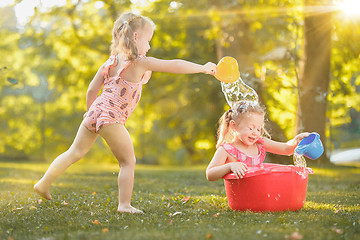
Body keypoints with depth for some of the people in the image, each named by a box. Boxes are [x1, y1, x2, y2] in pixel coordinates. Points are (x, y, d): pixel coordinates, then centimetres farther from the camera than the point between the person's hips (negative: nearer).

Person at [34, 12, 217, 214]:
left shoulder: (111, 62, 15)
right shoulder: (140, 62, -6)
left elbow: (92, 89, 19)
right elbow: (175, 66, -8)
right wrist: (203, 68, 1)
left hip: (94, 113, 8)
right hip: (111, 119, -7)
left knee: (75, 152, 18)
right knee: (128, 162, 3)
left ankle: (44, 184, 22)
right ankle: (125, 205, -1)